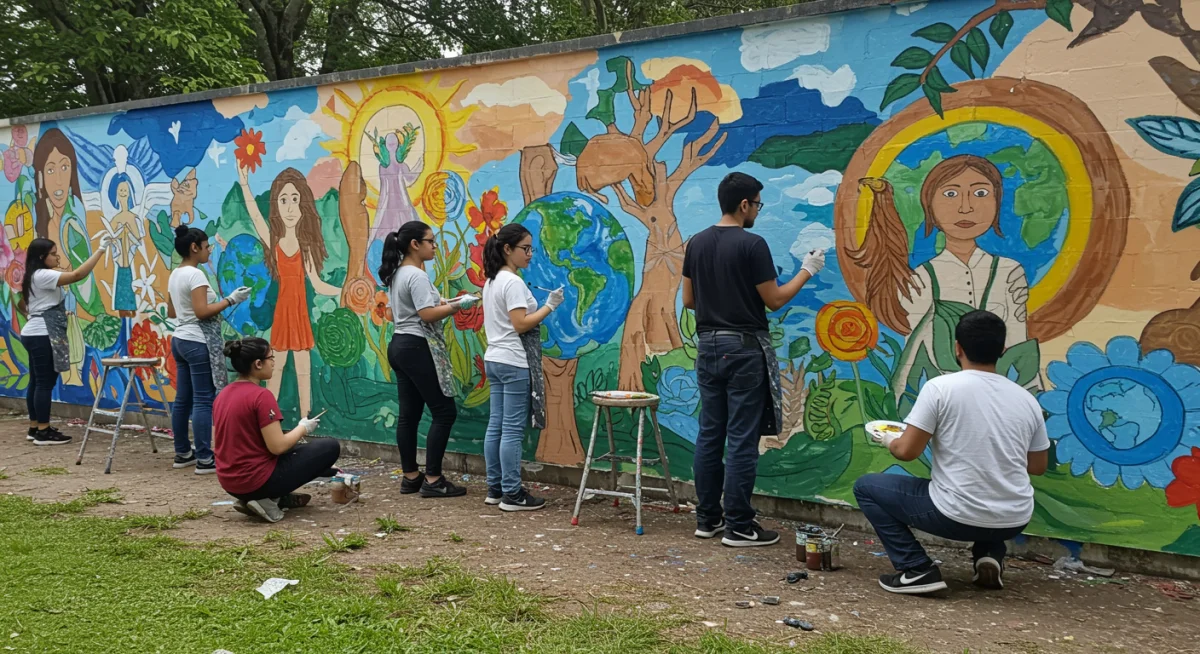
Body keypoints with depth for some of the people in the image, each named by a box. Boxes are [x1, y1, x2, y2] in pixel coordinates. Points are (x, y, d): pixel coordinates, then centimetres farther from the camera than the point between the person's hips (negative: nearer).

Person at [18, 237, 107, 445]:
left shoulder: (32, 277, 18)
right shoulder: (43, 275, -14)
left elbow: (21, 304, 28)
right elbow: (77, 275, -25)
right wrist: (99, 251, -22)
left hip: (35, 334, 11)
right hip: (42, 336, -11)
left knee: (37, 381, 12)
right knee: (45, 382, -8)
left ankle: (35, 427, 17)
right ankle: (43, 432, -5)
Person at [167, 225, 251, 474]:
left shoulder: (175, 275, 13)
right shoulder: (195, 275, -16)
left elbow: (171, 312, 19)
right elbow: (202, 312, -22)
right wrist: (230, 300, -17)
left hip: (180, 340, 10)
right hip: (198, 343, -10)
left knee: (183, 399, 13)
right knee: (203, 401, -7)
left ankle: (183, 453, 20)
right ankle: (204, 459, -5)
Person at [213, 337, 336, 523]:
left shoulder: (222, 395, 6)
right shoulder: (262, 396, -18)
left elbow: (217, 445, 13)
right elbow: (277, 447, -21)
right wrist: (303, 428, -2)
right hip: (257, 480, -9)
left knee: (294, 447, 32)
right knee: (331, 447, -1)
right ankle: (269, 500, -3)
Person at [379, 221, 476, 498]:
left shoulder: (396, 274, 15)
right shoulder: (417, 276, -16)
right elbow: (427, 315, -21)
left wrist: (441, 302, 15)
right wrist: (456, 306, -12)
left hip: (400, 346, 10)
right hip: (418, 348, -10)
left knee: (409, 414, 11)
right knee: (445, 412, -6)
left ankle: (411, 477, 15)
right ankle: (432, 480, -5)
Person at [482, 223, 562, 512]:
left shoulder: (491, 281, 15)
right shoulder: (513, 282, -15)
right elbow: (520, 325, -20)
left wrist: (532, 353, 18)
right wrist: (549, 306, -16)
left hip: (494, 360, 10)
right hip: (513, 363, -10)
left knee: (496, 426, 11)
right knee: (513, 430, -5)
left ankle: (495, 488, 18)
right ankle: (512, 494, -1)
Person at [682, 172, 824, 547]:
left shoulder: (697, 244, 7)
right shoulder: (752, 245, -13)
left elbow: (688, 300, 11)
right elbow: (774, 300, -8)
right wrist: (807, 271, 4)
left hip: (709, 346, 7)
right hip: (744, 348, -6)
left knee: (709, 435, 11)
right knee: (742, 439, -1)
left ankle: (707, 519, 18)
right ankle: (739, 527, 3)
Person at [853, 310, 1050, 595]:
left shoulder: (940, 387, -11)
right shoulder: (1026, 398, 4)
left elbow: (907, 451, -11)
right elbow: (1037, 466, 14)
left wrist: (889, 441, 12)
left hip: (956, 516, -5)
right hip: (1014, 522, 5)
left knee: (866, 486, 12)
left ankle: (917, 569, 1)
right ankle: (990, 555, 15)